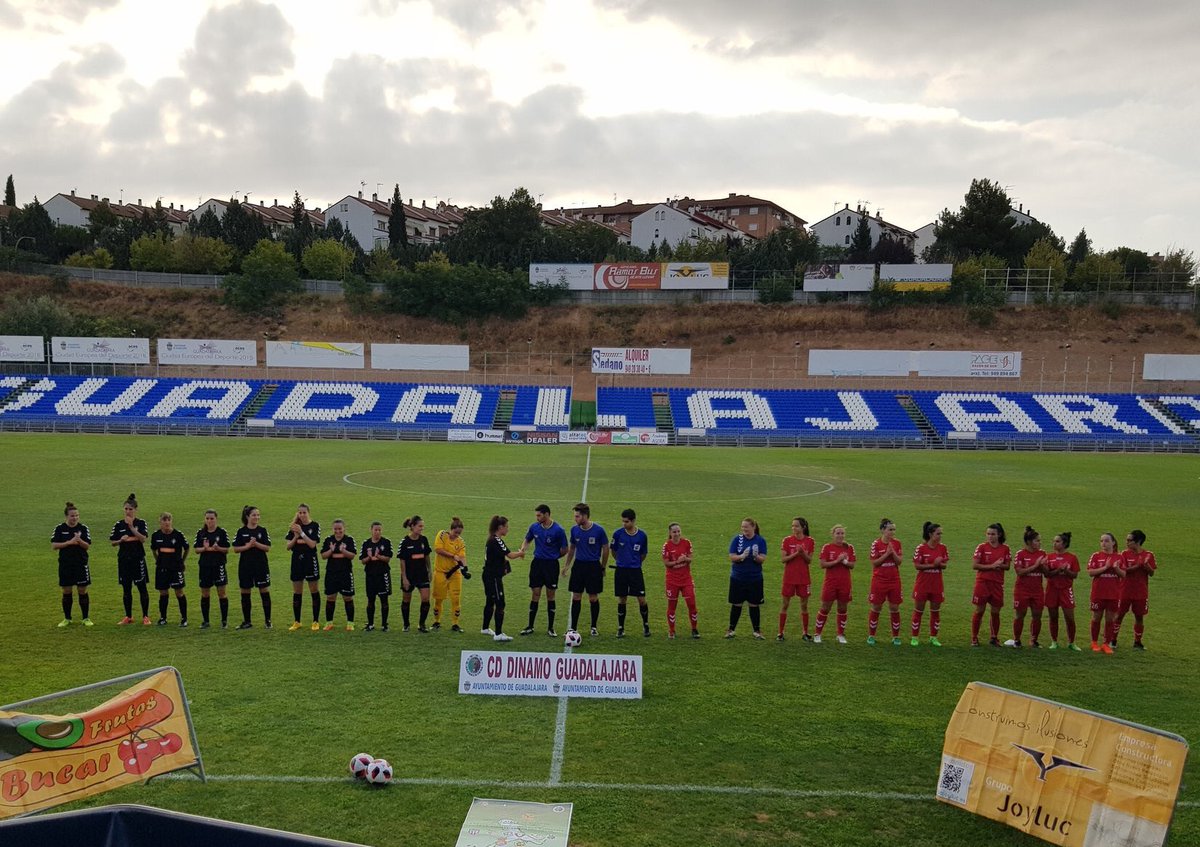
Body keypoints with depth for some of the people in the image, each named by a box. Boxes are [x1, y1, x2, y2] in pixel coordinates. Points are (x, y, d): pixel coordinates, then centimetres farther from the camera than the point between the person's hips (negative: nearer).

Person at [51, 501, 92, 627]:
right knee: (66, 592, 7)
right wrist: (69, 542, -18)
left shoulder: (83, 528, -1)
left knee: (82, 591, 2)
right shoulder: (60, 528, -1)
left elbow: (87, 546, -4)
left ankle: (86, 618, 10)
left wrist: (79, 540, -24)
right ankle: (67, 619, 19)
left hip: (81, 564, 0)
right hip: (65, 565, 1)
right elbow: (53, 545, -7)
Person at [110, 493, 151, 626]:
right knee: (126, 589, 9)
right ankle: (128, 617, 19)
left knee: (142, 588, 0)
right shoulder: (119, 524, 5)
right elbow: (113, 542, 8)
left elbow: (143, 539, -16)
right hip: (123, 559, 3)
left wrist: (132, 527, -23)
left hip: (138, 559, -3)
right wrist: (121, 540, -12)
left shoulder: (141, 523, -3)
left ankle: (145, 616, 8)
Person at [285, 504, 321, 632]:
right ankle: (296, 622, 17)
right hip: (297, 560, 4)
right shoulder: (294, 526, 6)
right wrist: (295, 537, -14)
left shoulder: (315, 526, -5)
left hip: (310, 560, -4)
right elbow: (288, 546, 2)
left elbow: (312, 544, -15)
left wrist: (301, 533, -20)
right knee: (297, 592, 8)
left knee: (314, 591, 3)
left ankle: (316, 621, 11)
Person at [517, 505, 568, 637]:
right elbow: (527, 540, 16)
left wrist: (552, 557, 5)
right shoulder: (534, 527, 1)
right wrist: (523, 549, -4)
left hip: (551, 565, -3)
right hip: (537, 563, 3)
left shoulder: (558, 530, -11)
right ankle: (530, 627, 12)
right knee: (535, 595, 4)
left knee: (550, 596, 4)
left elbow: (564, 550, -4)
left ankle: (550, 628, 13)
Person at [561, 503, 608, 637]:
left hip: (593, 566, -3)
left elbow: (605, 549, -2)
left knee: (593, 598, 5)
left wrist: (603, 568, 3)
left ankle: (594, 627, 20)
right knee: (576, 597, 4)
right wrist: (566, 566, 10)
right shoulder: (574, 530, -1)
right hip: (578, 565, 3)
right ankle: (573, 628, 11)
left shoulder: (599, 530, -12)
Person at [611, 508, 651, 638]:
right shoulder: (618, 534, -6)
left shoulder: (642, 535, -4)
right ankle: (620, 628, 18)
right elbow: (613, 551, 8)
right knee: (621, 600, 6)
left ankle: (646, 625, 19)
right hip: (621, 571, 0)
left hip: (636, 571, 0)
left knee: (642, 599, -1)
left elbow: (643, 554, 10)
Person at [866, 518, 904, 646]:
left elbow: (899, 561, 0)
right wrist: (886, 554, -18)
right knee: (876, 608, 5)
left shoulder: (896, 543, 1)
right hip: (879, 580, -3)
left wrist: (893, 552, -16)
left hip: (894, 580, 3)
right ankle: (871, 635, 17)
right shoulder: (876, 544, -9)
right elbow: (874, 562, -10)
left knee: (894, 608, 6)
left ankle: (896, 636, 18)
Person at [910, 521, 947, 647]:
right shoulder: (921, 548, -11)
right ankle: (915, 637, 13)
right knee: (918, 611, 4)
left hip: (937, 584, 4)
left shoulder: (942, 548, 1)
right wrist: (933, 565, -20)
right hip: (922, 584, -4)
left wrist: (940, 564, -20)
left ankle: (933, 637, 21)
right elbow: (917, 565, -13)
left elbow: (945, 565, 3)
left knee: (936, 611, 9)